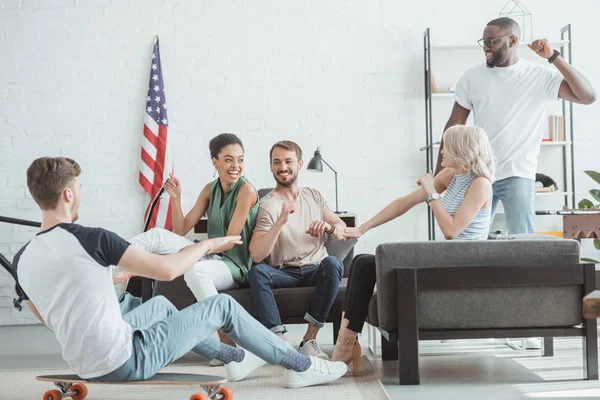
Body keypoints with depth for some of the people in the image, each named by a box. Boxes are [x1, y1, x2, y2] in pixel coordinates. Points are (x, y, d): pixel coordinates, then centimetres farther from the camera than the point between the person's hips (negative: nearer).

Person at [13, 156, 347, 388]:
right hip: (127, 361, -8)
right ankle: (301, 367, 20)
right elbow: (167, 269, -21)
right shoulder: (91, 238, -21)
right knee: (224, 306, 5)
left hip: (87, 366, 8)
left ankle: (234, 358, 41)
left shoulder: (21, 261, 0)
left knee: (159, 305, 30)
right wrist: (207, 245, -2)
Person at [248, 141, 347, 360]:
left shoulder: (313, 196, 12)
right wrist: (281, 221, -31)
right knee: (257, 271, -32)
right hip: (284, 274, -2)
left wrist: (328, 226, -11)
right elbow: (256, 255, -18)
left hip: (317, 270, 2)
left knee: (333, 263, -32)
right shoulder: (268, 204, -5)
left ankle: (310, 338, -25)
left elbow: (341, 228, 13)